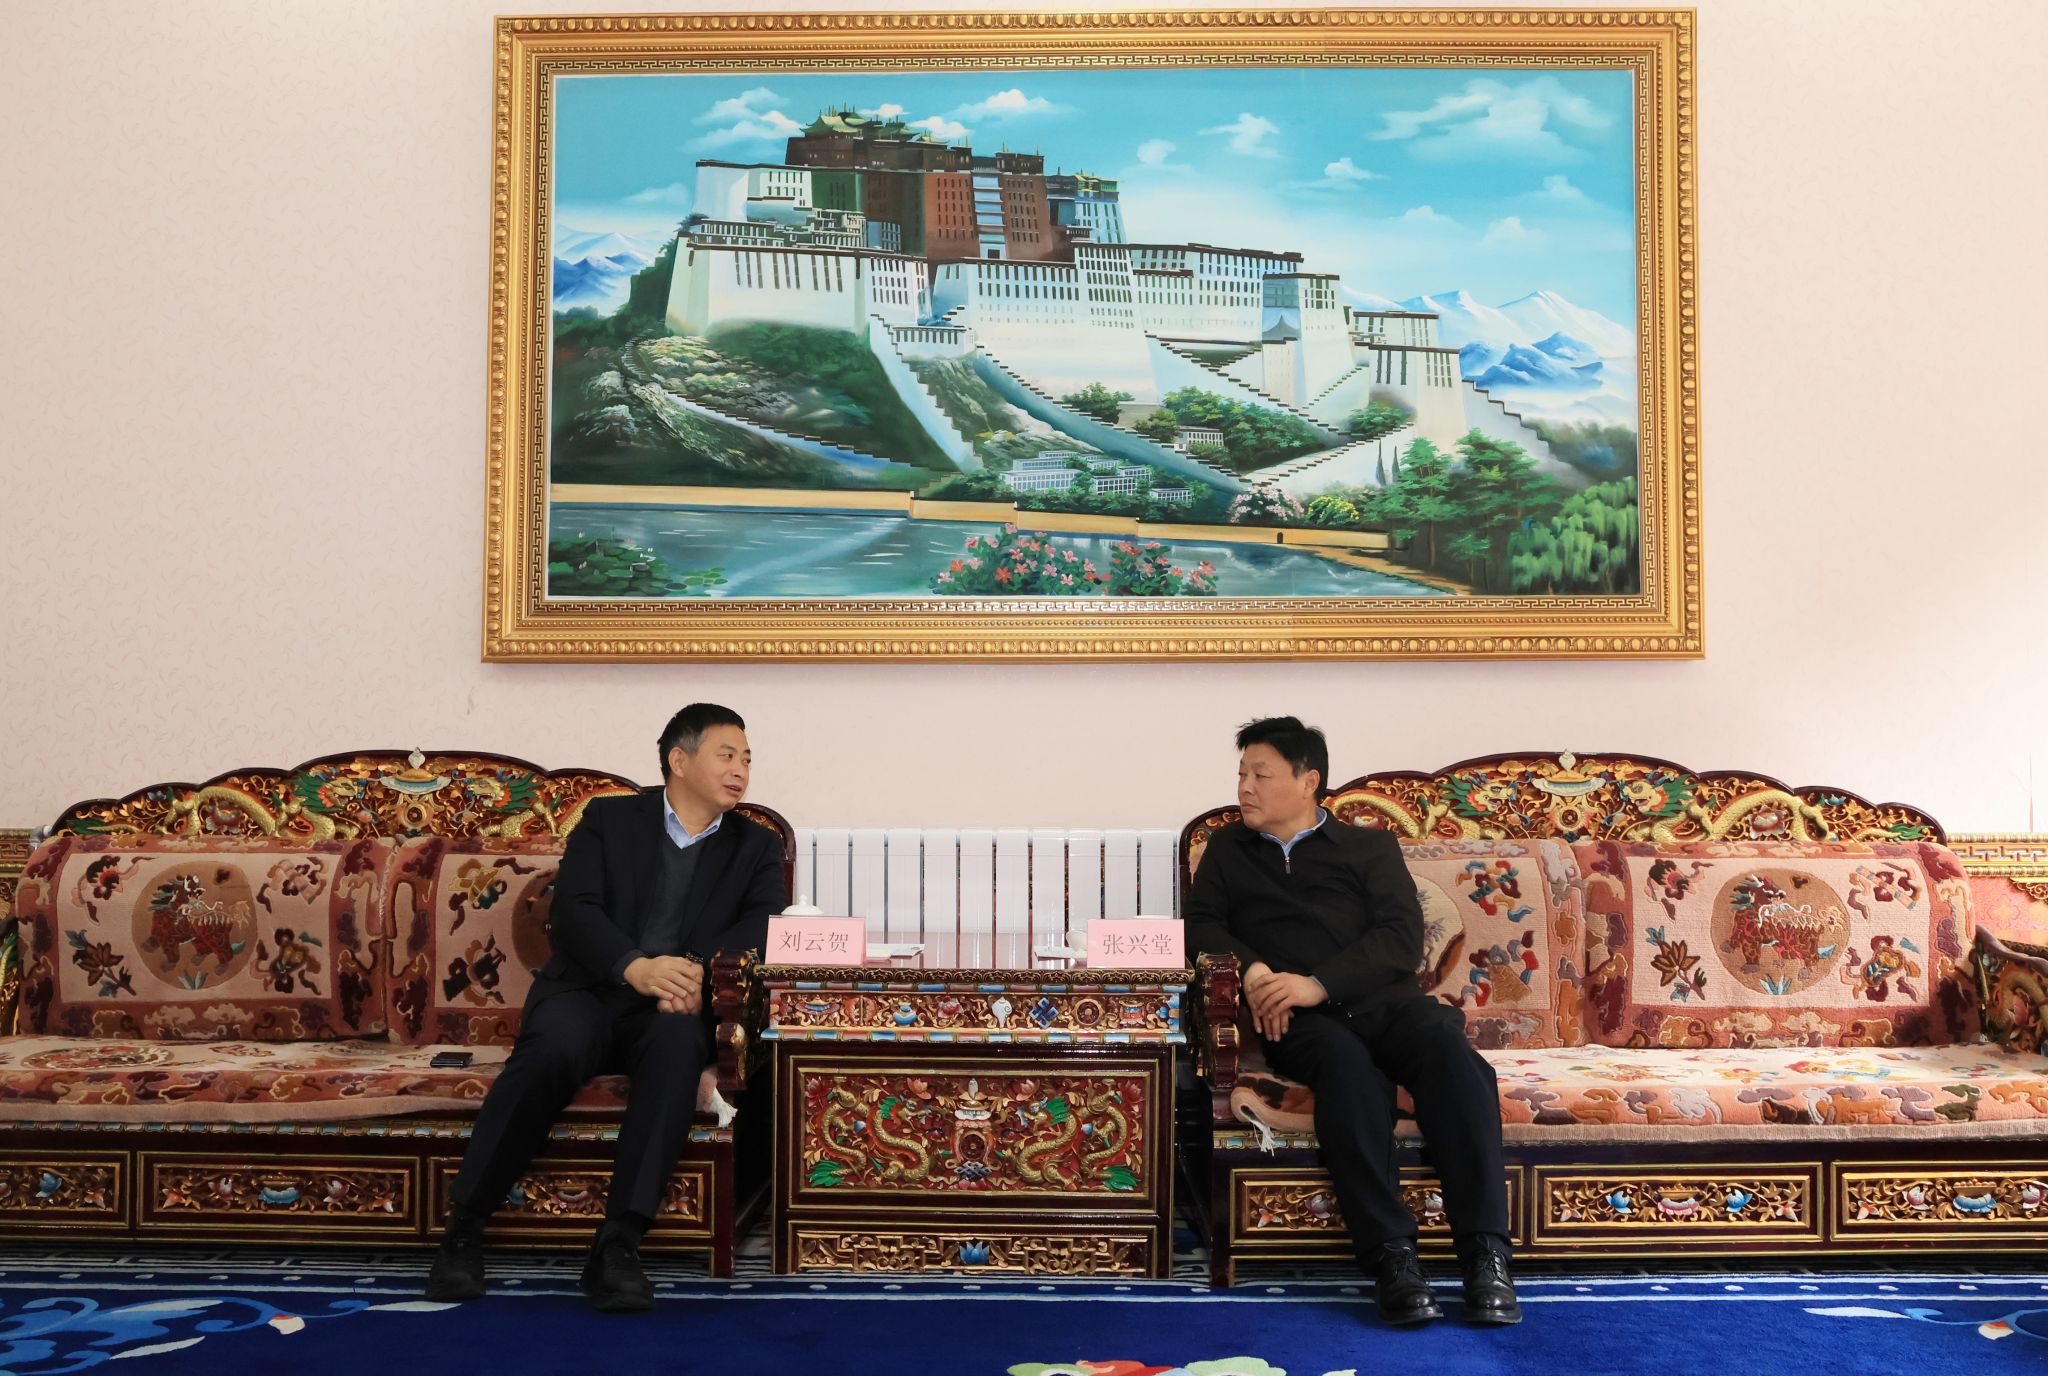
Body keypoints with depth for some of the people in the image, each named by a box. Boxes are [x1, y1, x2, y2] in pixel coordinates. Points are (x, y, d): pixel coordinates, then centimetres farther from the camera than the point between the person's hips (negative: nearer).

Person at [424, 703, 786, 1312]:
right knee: (556, 1044, -34)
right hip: (587, 989, 0)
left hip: (674, 1009, 1)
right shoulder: (609, 819, 12)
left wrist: (700, 972, -24)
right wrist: (635, 966, -23)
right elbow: (572, 911, -3)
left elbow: (764, 924, -3)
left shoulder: (757, 846, 16)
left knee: (678, 1043, -35)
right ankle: (463, 1227, -22)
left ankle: (618, 1245, -36)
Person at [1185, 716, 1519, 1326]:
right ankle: (1390, 1255, -39)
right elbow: (1201, 925, 13)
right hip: (1299, 1020, -1)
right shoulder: (1228, 849, 26)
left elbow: (1402, 938, 4)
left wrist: (1318, 982, -13)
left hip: (1383, 1000, 1)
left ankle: (1485, 1253, -34)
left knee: (1451, 1052, -32)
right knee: (1345, 1061, -36)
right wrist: (1252, 969, -10)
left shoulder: (1370, 845, 19)